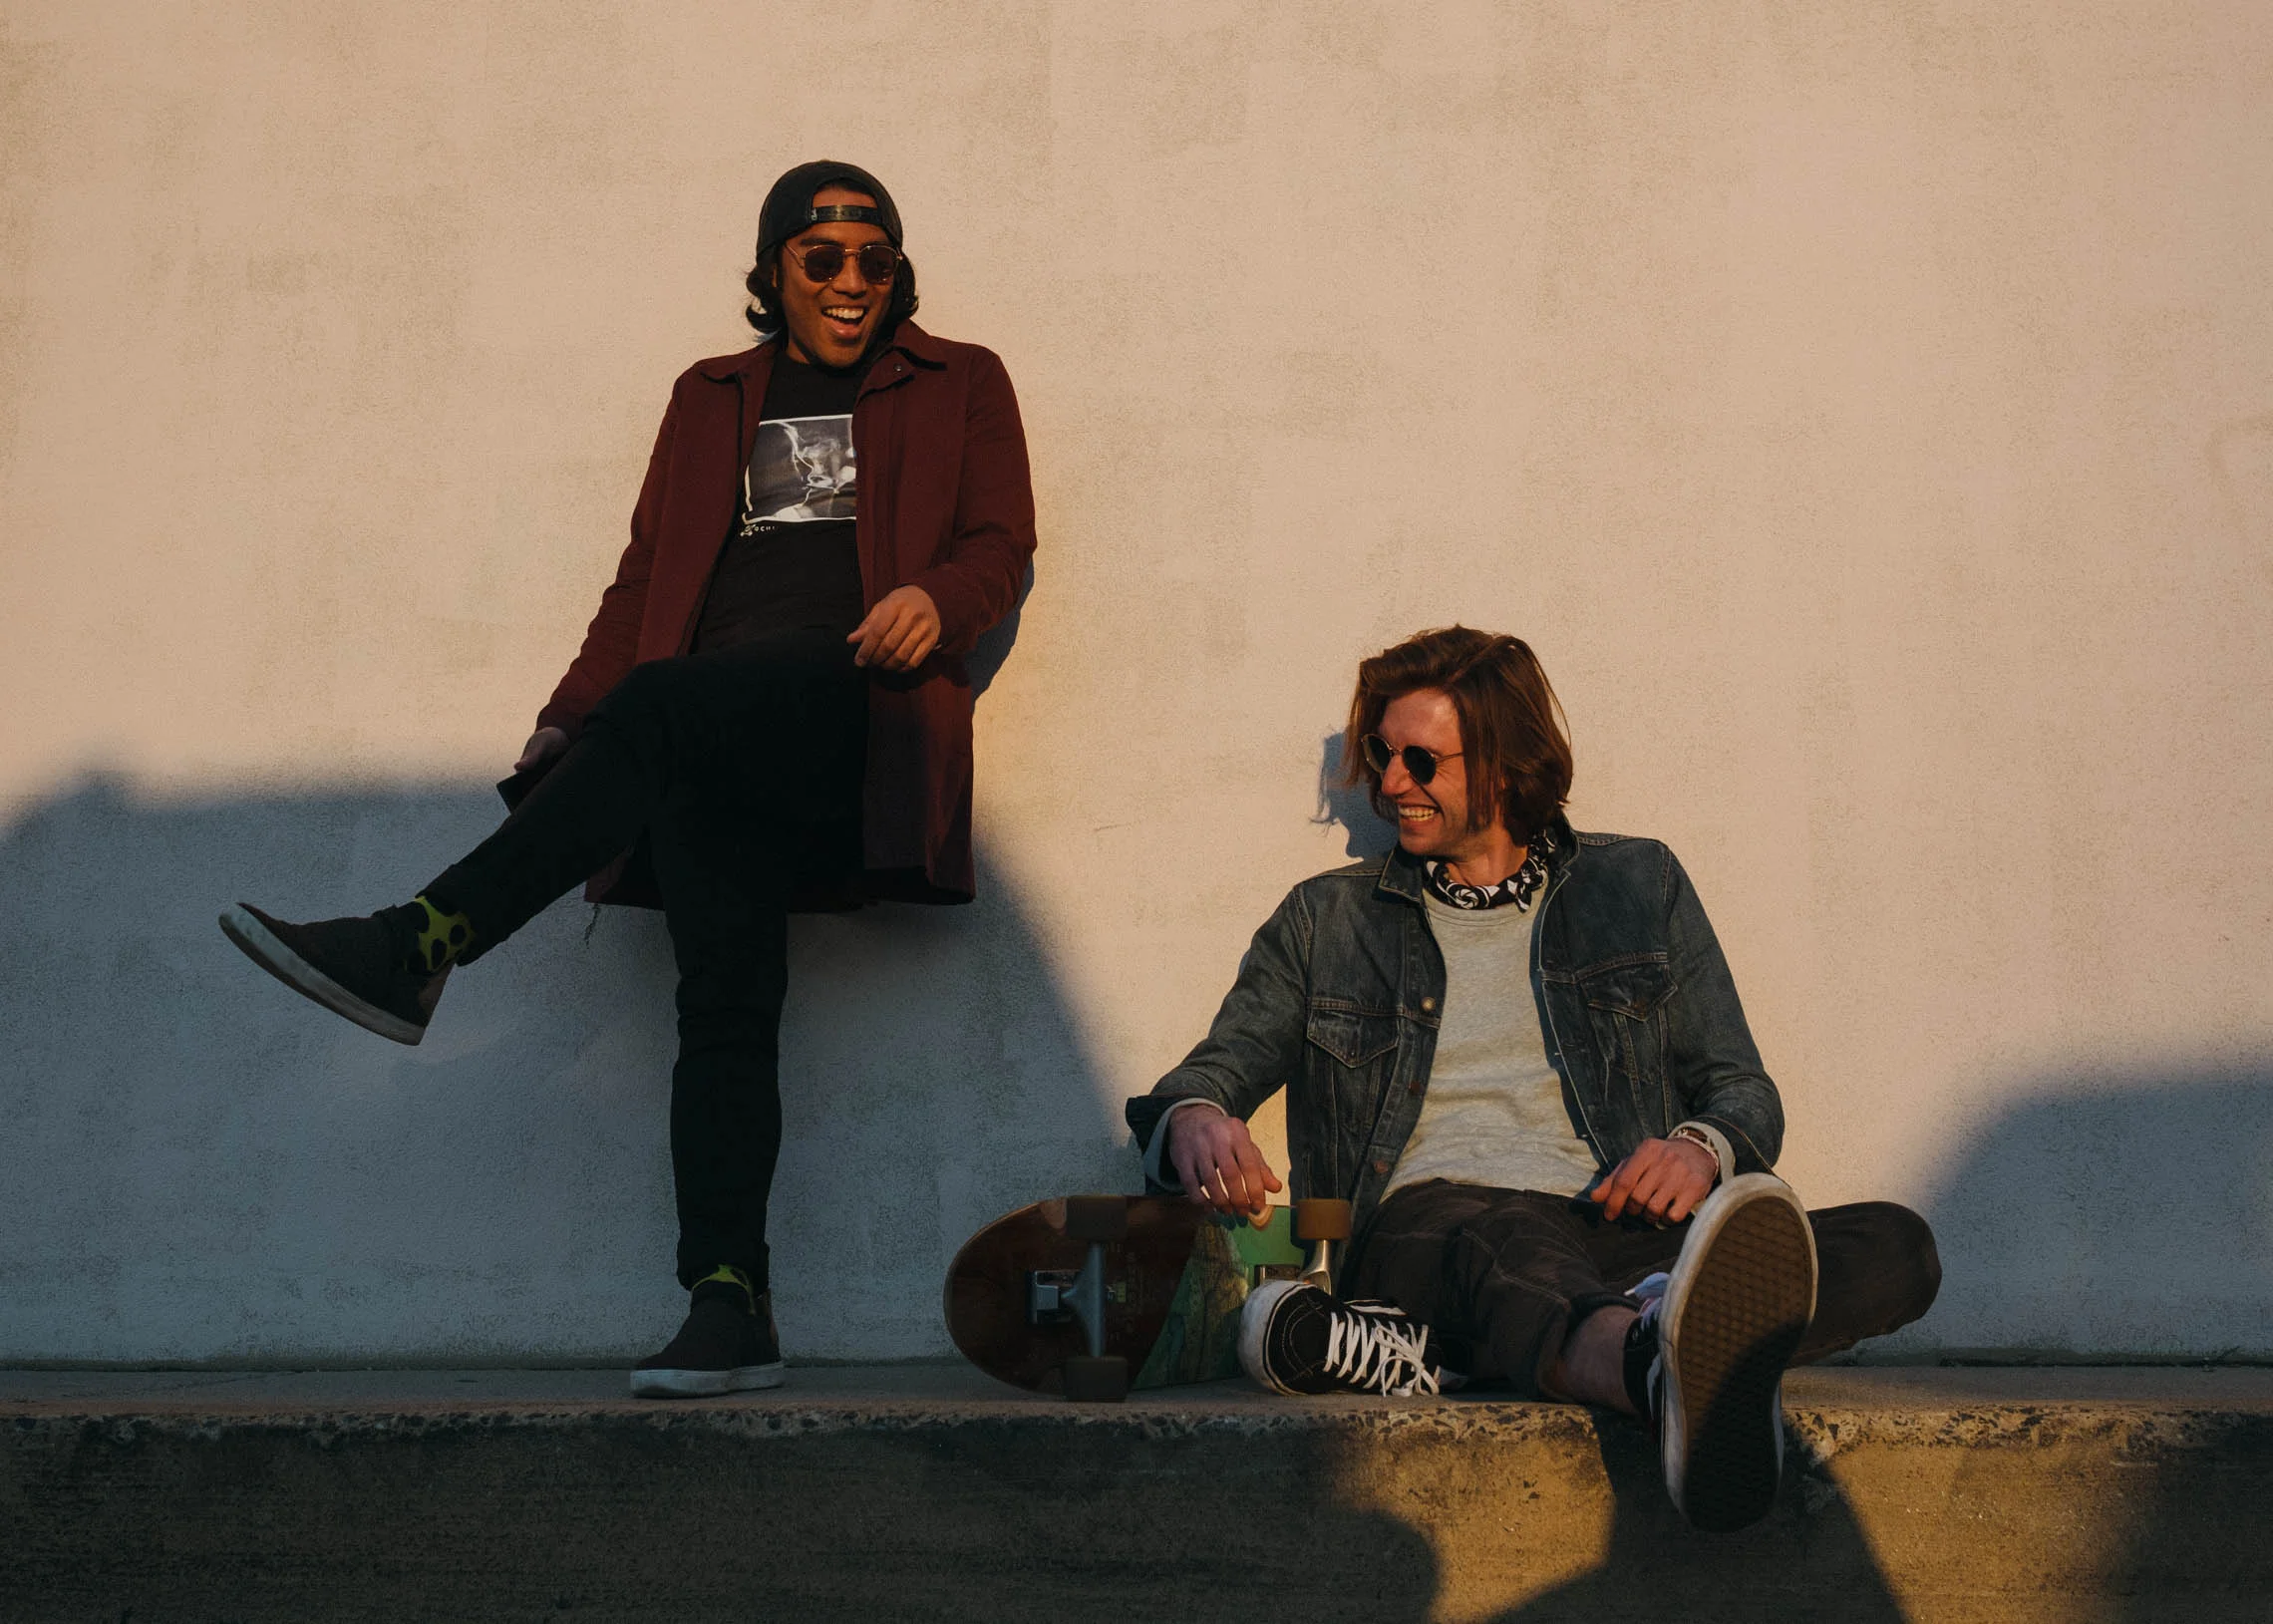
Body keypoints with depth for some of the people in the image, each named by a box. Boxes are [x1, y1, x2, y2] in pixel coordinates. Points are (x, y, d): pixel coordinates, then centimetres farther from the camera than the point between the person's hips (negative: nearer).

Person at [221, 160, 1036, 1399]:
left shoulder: (960, 386, 21)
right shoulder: (711, 398, 28)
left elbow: (1001, 542, 10)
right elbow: (645, 574, 22)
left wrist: (936, 597, -13)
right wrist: (569, 723, 8)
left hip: (857, 704, -3)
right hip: (702, 742, 3)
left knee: (661, 706, -33)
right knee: (725, 992, -14)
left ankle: (423, 944, -29)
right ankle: (729, 1307, -17)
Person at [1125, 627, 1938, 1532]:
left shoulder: (1638, 885, 20)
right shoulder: (1327, 918, 20)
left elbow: (1746, 1093, 19)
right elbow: (1212, 1073, 15)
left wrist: (1702, 1149, -7)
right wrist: (1193, 1121, -12)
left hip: (1617, 1229, 2)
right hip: (1428, 1219, -2)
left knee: (1895, 1245, -26)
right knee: (1515, 1243, -38)